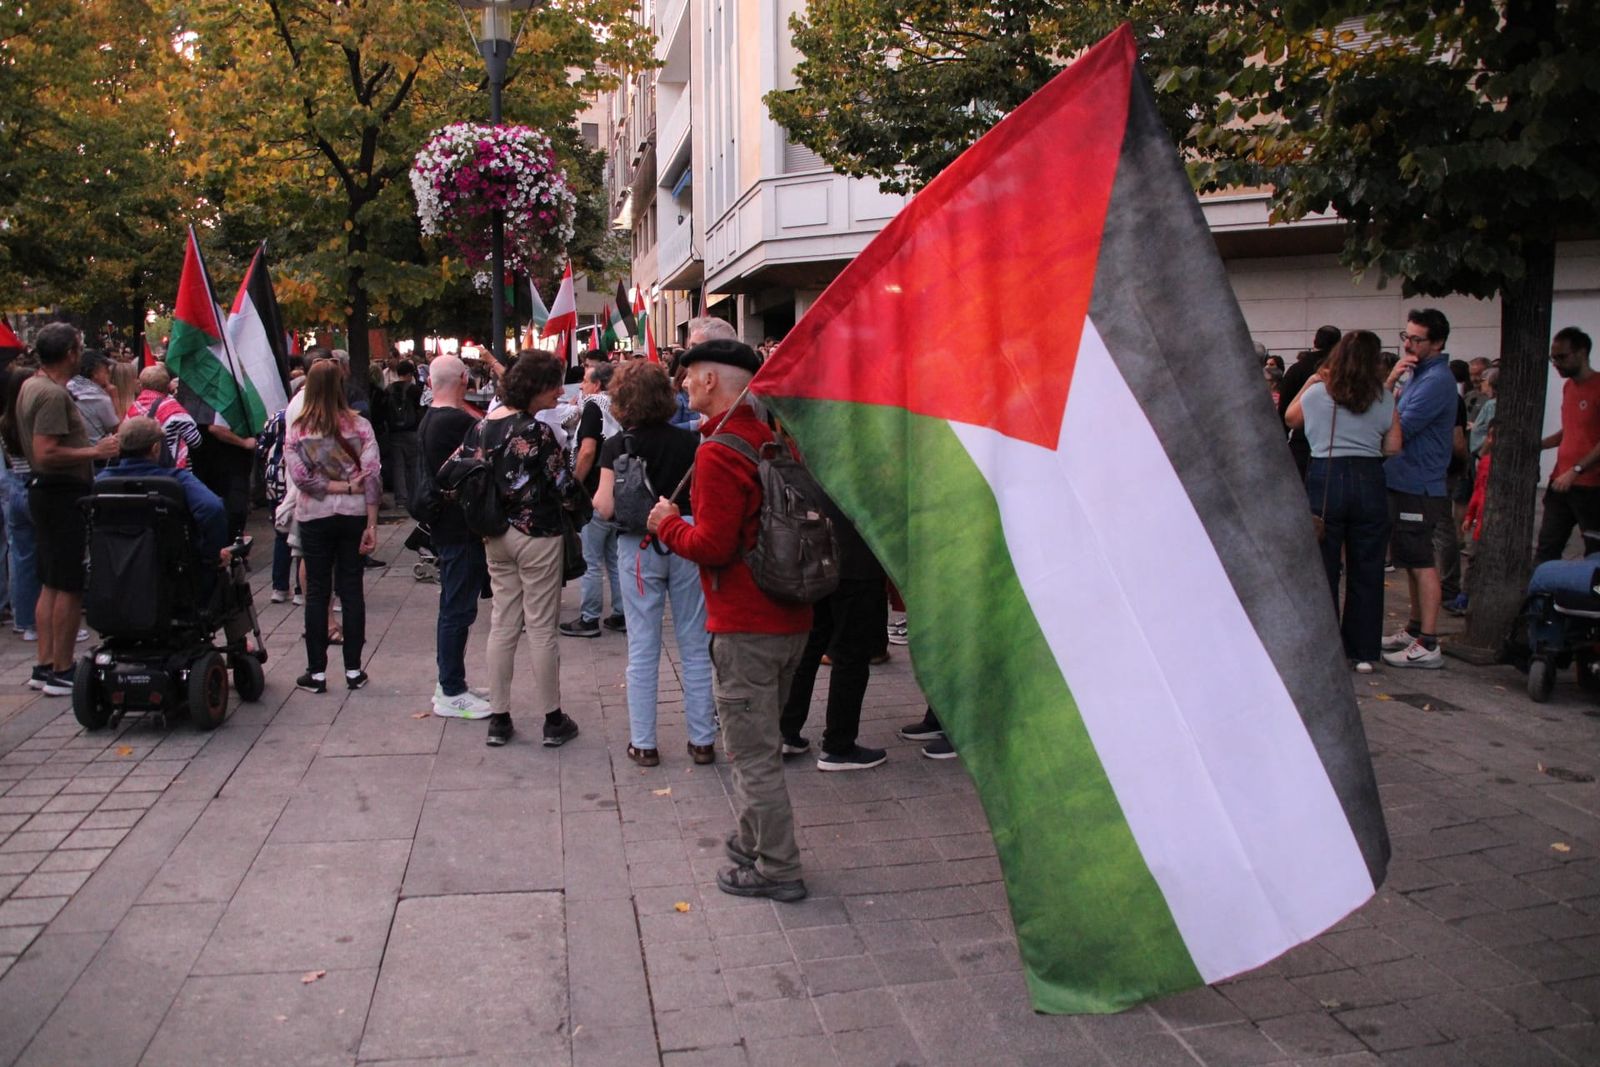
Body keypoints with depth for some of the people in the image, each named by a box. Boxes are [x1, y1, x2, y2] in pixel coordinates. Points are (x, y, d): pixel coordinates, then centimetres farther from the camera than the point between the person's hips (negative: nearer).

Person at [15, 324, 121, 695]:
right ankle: (61, 672, 1)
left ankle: (45, 666, 19)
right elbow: (46, 453, -26)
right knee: (70, 587, -4)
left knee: (51, 584, 14)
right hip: (63, 495, -10)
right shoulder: (53, 394, -18)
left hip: (45, 491, 10)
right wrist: (95, 451, -19)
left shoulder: (31, 386, 14)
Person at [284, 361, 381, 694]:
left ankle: (317, 672, 10)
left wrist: (340, 486, -6)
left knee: (317, 591, 7)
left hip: (314, 517, 0)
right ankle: (353, 669, 12)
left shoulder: (297, 430, -4)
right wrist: (371, 525, -5)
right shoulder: (359, 426, -4)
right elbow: (372, 477, -8)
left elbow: (301, 478, -12)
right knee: (352, 588, 7)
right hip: (353, 515, 1)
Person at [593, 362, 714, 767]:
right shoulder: (689, 442, -2)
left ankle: (643, 744, 15)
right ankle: (702, 740, 18)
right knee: (694, 646, 11)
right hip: (686, 543, 2)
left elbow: (605, 508, -11)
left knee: (643, 649, 8)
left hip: (639, 548, -1)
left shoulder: (618, 446, -7)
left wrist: (595, 496, 10)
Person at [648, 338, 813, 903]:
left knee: (752, 751, 3)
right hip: (791, 618, 9)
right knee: (759, 741, 21)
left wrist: (668, 525, -4)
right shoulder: (775, 442, 9)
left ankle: (776, 868, 13)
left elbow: (713, 545, -23)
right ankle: (754, 843, 34)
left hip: (745, 628, -9)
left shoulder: (718, 453, -18)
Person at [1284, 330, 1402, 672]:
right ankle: (1364, 652, 15)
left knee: (1322, 570, 5)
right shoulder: (1385, 399, 2)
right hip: (1369, 481, 1)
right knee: (1366, 571, 9)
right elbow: (1393, 447, 1)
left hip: (1325, 480, -1)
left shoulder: (1317, 393, 0)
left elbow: (1290, 419, 19)